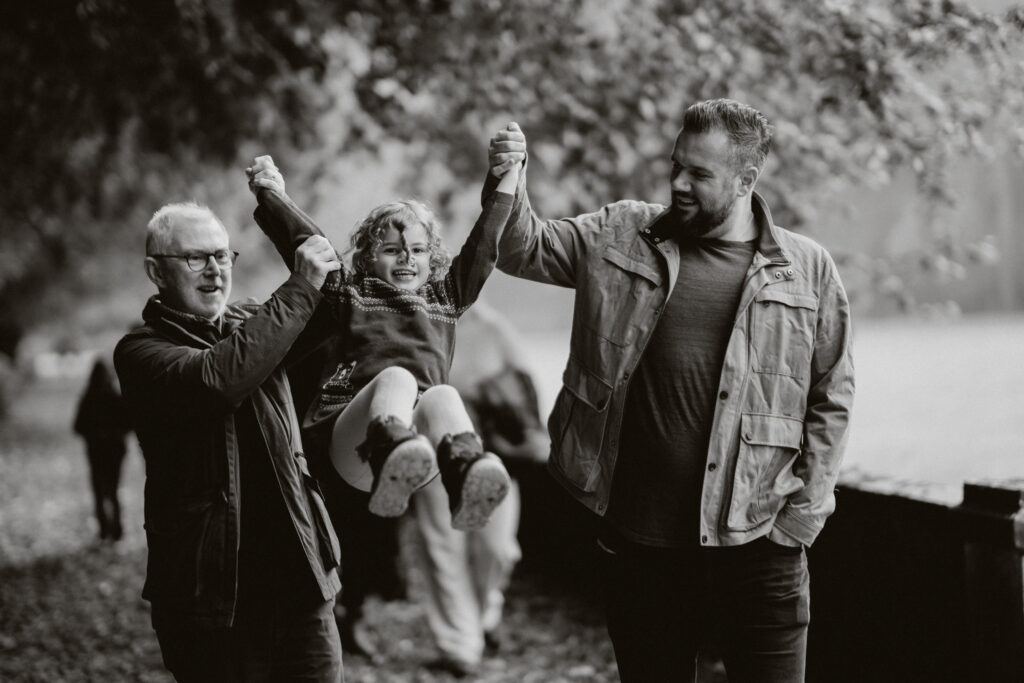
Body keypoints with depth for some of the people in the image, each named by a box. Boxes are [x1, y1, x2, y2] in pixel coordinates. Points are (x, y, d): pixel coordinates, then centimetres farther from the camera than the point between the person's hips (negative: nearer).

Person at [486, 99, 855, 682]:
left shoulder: (808, 270, 1)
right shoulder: (622, 237, 6)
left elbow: (832, 398, 4)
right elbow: (527, 250, 6)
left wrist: (801, 516, -2)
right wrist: (509, 191, -15)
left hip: (755, 547, -2)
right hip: (641, 546, 2)